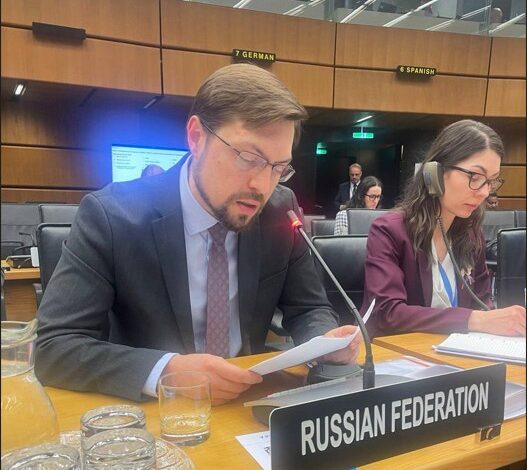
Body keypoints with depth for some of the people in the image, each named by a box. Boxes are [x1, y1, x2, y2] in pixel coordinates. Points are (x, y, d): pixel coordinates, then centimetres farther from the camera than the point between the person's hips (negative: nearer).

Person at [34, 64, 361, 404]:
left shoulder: (282, 211, -7)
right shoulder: (111, 215, -16)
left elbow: (309, 309, 2)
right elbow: (54, 348, -18)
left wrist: (326, 342, -19)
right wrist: (166, 371, -32)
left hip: (249, 407, 3)